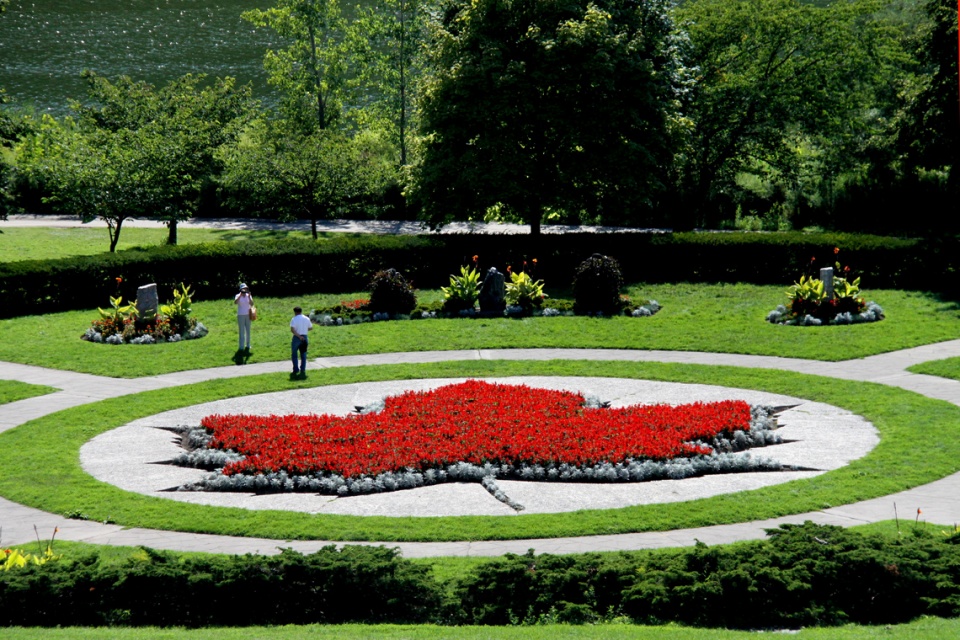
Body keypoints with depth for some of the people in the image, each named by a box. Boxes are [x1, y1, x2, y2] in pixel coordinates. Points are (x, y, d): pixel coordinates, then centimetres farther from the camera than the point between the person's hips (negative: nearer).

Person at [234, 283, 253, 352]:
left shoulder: (248, 295, 2)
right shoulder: (238, 296, -5)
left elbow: (251, 304, -10)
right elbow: (235, 302, -25)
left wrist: (249, 297, -23)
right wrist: (240, 295, -30)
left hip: (247, 315, 3)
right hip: (240, 315, -3)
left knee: (248, 330, 7)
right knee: (241, 331, -5)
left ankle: (247, 345, 17)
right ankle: (241, 346, -3)